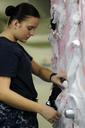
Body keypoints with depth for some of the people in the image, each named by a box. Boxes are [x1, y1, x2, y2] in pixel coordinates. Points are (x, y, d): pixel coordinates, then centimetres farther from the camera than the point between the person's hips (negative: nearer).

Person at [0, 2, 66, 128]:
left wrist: (52, 76, -8)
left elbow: (38, 69, 15)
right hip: (13, 117, -9)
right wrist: (41, 109, -26)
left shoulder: (15, 46, 12)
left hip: (23, 114, 9)